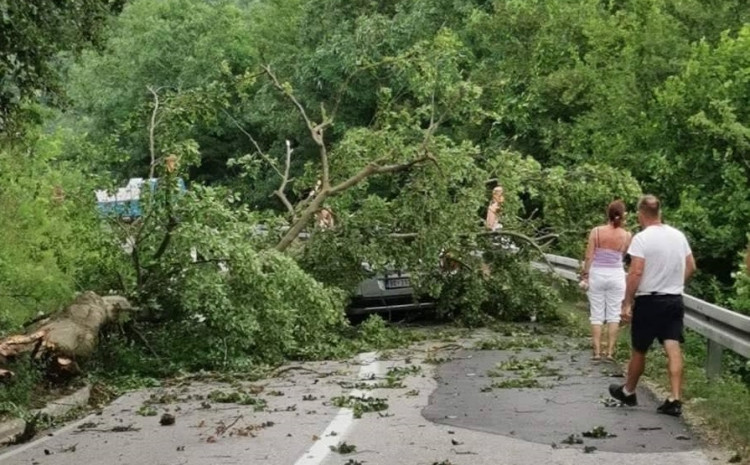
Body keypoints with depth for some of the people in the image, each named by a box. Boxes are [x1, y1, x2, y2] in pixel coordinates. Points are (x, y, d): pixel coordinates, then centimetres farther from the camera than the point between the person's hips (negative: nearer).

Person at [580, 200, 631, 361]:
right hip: (616, 275, 0)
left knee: (597, 315, 5)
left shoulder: (596, 231, -7)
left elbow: (589, 256, -8)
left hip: (597, 274, 0)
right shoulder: (626, 236, -3)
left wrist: (585, 275, 0)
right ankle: (610, 351, 6)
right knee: (614, 315, 7)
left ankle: (597, 351, 4)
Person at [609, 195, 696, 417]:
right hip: (674, 300, 5)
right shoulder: (678, 236, 6)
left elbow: (636, 272, -19)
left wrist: (627, 303, -14)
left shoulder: (642, 239, -14)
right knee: (673, 349, -1)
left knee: (639, 350, 11)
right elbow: (691, 267, 12)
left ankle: (628, 391, 28)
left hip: (649, 301, -5)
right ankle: (675, 400, -7)